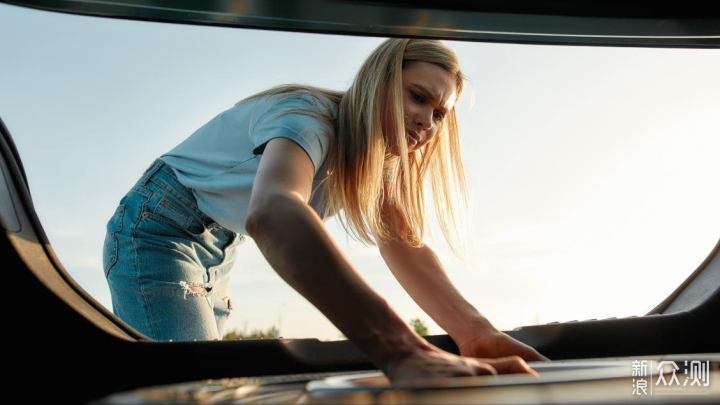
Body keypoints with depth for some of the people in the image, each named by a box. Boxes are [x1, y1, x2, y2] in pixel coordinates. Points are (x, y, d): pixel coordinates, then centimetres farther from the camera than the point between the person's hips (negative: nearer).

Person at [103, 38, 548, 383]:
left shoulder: (377, 161, -3)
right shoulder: (308, 117, -29)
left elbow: (405, 247, -16)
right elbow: (271, 211, -51)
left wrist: (476, 333, -37)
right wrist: (402, 349, -64)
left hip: (215, 254, 8)